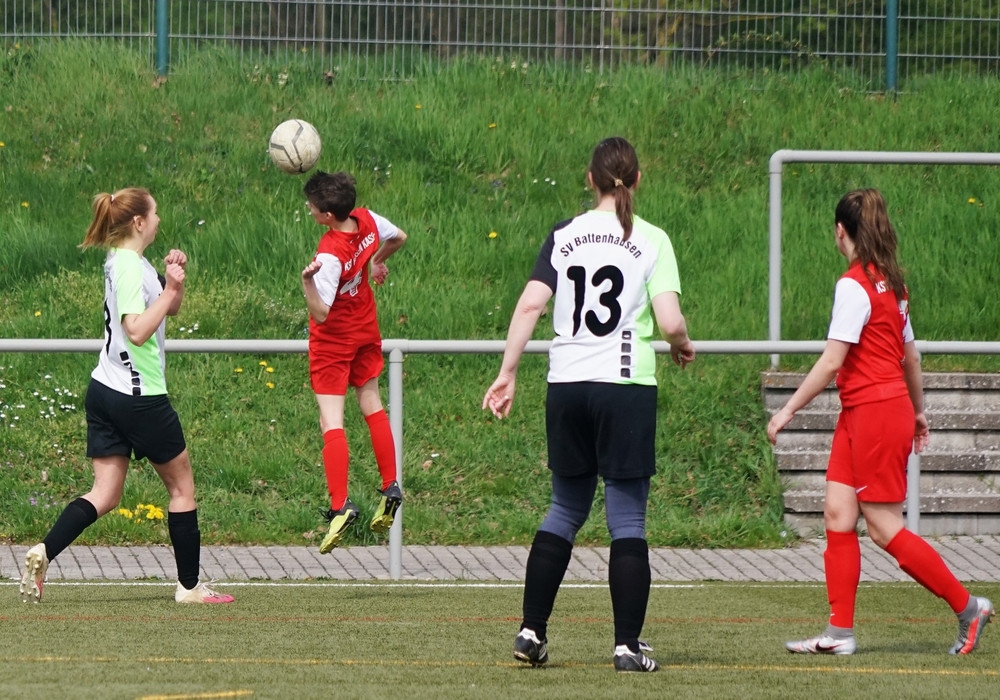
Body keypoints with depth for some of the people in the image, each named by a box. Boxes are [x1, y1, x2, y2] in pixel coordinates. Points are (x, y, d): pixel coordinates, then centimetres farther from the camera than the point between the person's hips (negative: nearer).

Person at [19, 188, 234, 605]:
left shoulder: (123, 262, 13)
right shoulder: (130, 268, -17)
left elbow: (170, 309, 23)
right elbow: (138, 331, -26)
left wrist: (174, 278, 5)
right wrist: (171, 288, -23)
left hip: (105, 393, 9)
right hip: (140, 396, -9)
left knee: (105, 495, 4)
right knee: (182, 485, 7)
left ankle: (44, 552, -15)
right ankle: (189, 586, 12)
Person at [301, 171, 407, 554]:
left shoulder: (330, 256, -32)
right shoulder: (367, 221, -12)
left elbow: (321, 312, -32)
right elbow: (399, 238, 11)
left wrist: (308, 280, -48)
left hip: (333, 341, -7)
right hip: (366, 332, 7)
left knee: (331, 422, -5)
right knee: (372, 406, 20)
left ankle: (340, 505, -13)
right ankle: (390, 488, 23)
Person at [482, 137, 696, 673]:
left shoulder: (563, 237, 5)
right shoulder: (652, 241, -3)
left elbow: (529, 306, -2)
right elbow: (669, 321, -11)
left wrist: (507, 375, 2)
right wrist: (683, 347, 10)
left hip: (566, 387, 3)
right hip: (627, 387, -3)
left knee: (566, 510, 17)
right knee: (627, 521, 2)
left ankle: (531, 632, 13)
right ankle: (628, 645, -2)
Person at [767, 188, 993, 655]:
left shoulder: (854, 286, -16)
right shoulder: (891, 283, 11)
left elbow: (832, 361, -19)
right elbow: (909, 354, 19)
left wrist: (788, 410, -14)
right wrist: (918, 411, 31)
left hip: (876, 413, -9)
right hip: (859, 415, 9)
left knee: (884, 528, -2)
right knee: (838, 514, 5)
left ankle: (968, 608, 5)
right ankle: (840, 632, 2)